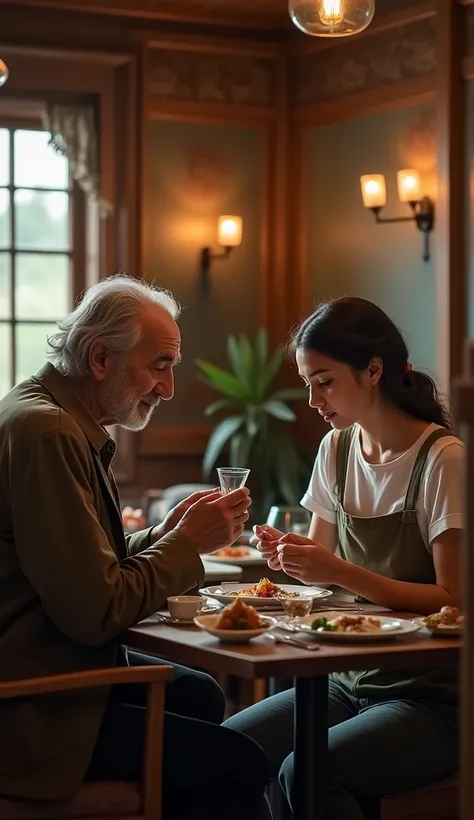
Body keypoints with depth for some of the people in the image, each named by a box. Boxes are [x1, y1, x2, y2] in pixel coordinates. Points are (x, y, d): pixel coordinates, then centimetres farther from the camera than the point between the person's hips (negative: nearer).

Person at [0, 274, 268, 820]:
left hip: (51, 672, 11)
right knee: (240, 766, -10)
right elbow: (95, 612, -22)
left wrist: (166, 534, -1)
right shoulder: (49, 433, -21)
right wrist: (187, 541, -11)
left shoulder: (56, 419, 12)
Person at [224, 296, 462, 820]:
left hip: (431, 696, -6)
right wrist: (290, 555, -7)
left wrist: (341, 572, -23)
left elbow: (453, 600, -15)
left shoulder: (443, 459, -13)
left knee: (305, 772, -30)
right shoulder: (336, 448, 7)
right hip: (351, 680, 6)